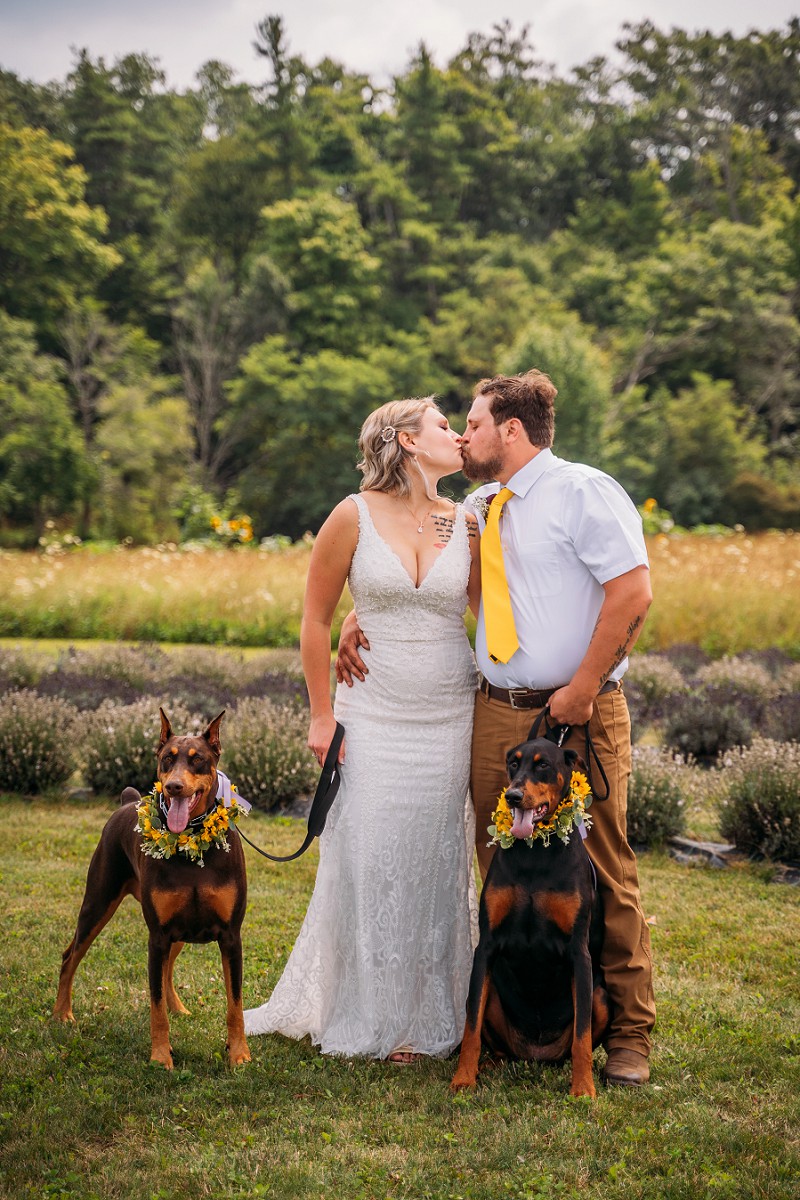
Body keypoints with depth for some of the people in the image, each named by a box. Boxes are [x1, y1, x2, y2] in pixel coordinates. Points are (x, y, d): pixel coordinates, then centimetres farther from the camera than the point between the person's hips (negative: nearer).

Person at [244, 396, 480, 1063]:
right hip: (374, 717, -2)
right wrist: (322, 715, 0)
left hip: (451, 720, 2)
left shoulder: (468, 523, 4)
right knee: (368, 863, 1)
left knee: (436, 864, 7)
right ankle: (365, 1015, 17)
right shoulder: (354, 518, -4)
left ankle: (426, 1017, 20)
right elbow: (316, 619, 2)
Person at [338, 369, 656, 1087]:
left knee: (602, 872, -2)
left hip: (581, 715, -6)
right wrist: (359, 622, 7)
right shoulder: (477, 511, 16)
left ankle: (629, 1034, 8)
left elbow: (634, 592, -13)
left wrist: (582, 688, -14)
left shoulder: (584, 492, -4)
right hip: (497, 715, 6)